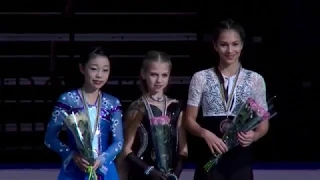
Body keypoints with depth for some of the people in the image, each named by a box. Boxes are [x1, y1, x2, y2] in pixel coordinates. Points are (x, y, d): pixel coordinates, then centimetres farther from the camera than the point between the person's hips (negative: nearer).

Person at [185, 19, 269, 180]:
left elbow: (263, 122, 7)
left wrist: (254, 136, -16)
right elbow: (190, 120, 3)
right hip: (210, 157, -1)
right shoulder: (201, 78, 2)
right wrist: (205, 133, -18)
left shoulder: (255, 80, 5)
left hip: (240, 158, 1)